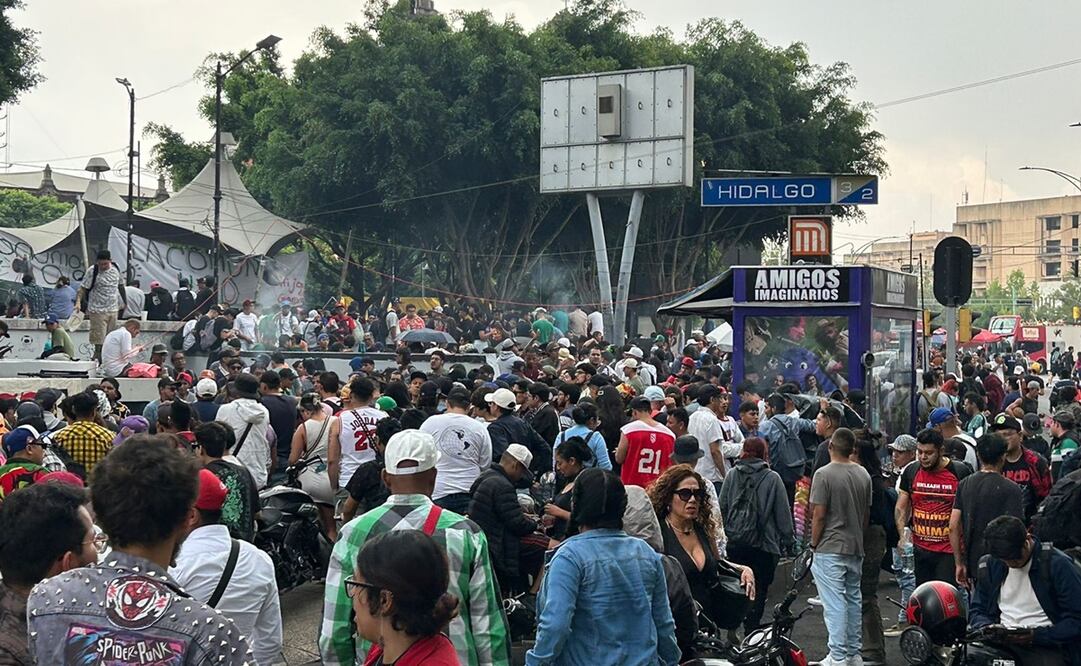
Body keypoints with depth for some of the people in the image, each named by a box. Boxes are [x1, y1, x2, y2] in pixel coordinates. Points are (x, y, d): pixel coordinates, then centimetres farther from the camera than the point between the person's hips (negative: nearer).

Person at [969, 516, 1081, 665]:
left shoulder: (1058, 564, -5)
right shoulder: (990, 564, 9)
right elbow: (977, 611, 17)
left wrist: (1037, 635, -17)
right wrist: (988, 628, -6)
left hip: (1046, 646, -3)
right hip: (1003, 642, 3)